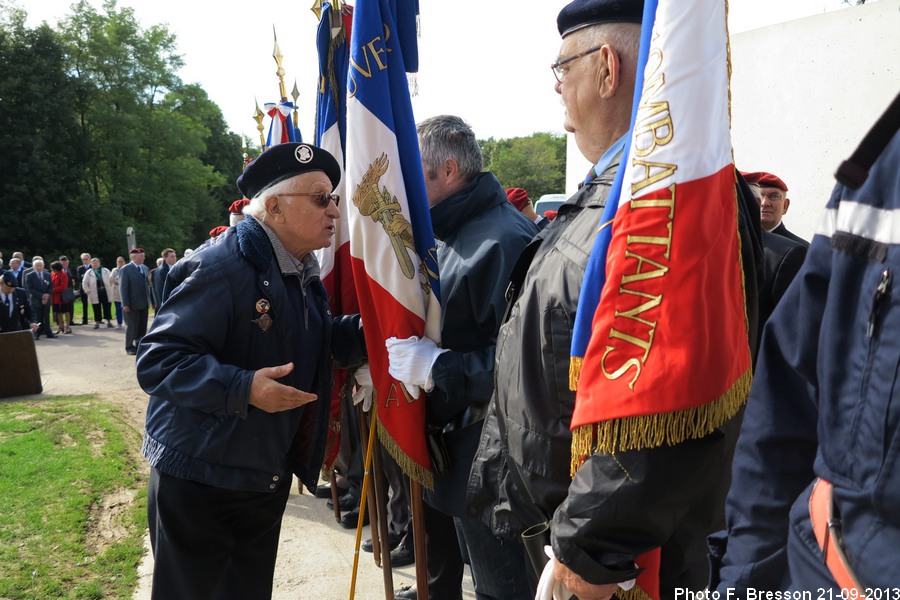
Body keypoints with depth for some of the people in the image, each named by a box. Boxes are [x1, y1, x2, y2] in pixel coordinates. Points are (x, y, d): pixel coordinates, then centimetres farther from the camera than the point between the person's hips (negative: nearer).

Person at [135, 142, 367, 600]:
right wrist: (244, 388, -34)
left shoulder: (302, 273, 8)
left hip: (268, 476, 8)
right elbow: (157, 360, -24)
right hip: (201, 481, -8)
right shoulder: (221, 266, -22)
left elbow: (326, 341, 15)